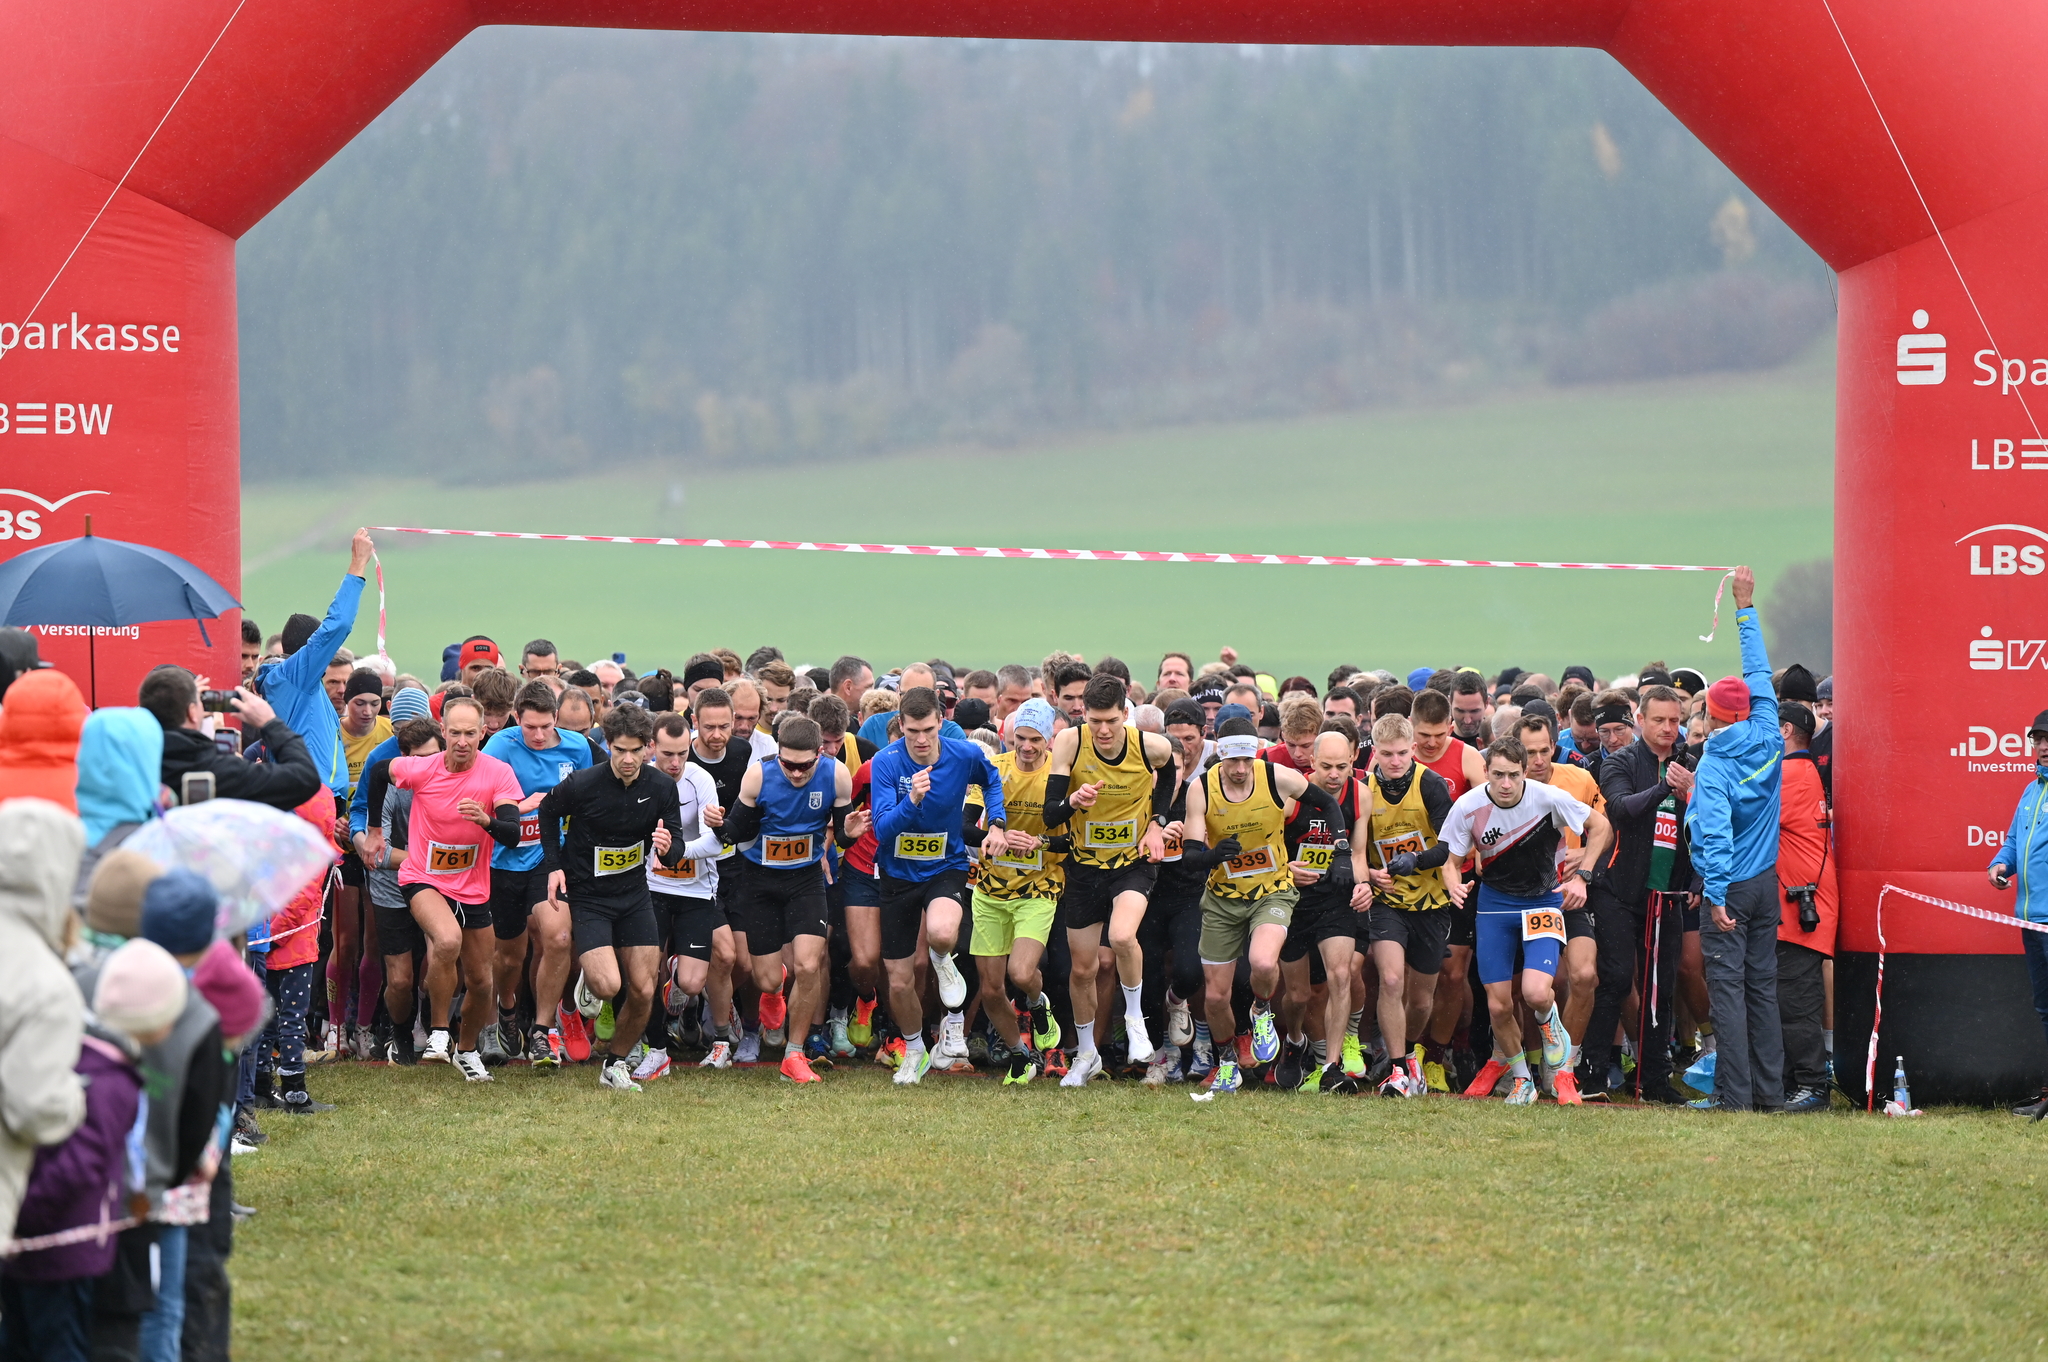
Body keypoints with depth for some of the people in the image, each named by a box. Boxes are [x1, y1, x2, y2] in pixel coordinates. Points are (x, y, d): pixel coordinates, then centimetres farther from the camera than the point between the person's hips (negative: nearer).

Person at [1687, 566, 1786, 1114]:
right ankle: (1770, 1091, 9)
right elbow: (1761, 677, 14)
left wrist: (1717, 895, -22)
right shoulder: (1768, 741, 2)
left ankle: (1735, 1094, -9)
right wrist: (1746, 610, 22)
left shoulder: (1714, 764, -13)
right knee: (1763, 985, 10)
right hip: (1766, 882, 6)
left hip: (1730, 886, -6)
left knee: (1727, 987, -5)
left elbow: (1715, 832, -21)